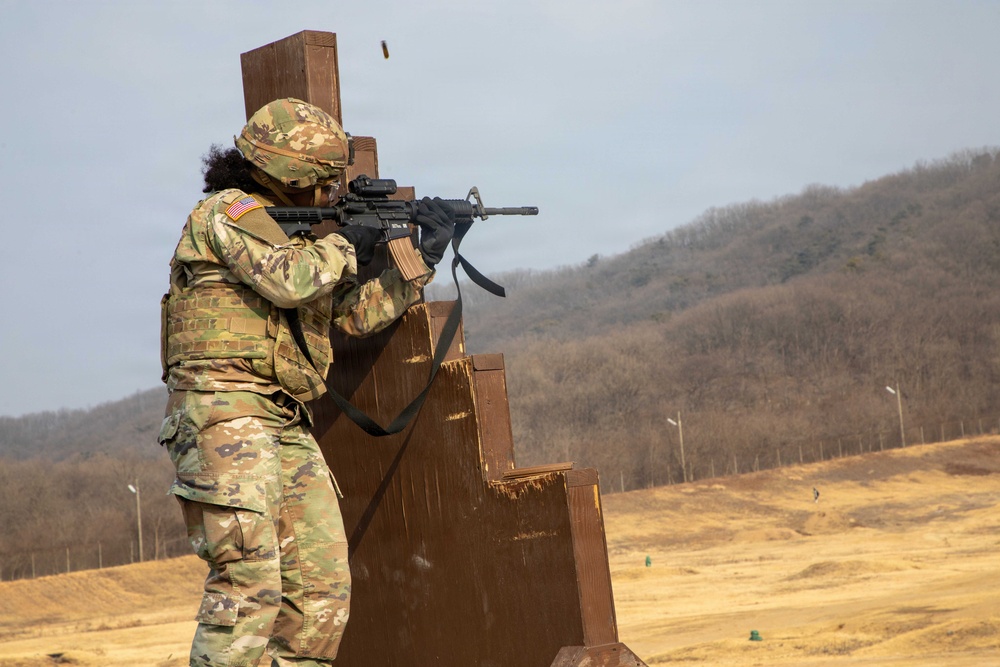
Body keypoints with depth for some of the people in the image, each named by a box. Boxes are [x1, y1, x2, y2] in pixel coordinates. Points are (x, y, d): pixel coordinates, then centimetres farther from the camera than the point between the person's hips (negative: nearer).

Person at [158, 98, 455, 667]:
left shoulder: (296, 231, 24)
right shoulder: (229, 212, -3)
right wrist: (346, 245, -3)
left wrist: (424, 256, 20)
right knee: (249, 586, -17)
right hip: (227, 413, -9)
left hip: (287, 427, 9)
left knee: (324, 586, 4)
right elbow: (289, 280, -20)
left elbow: (358, 313, 26)